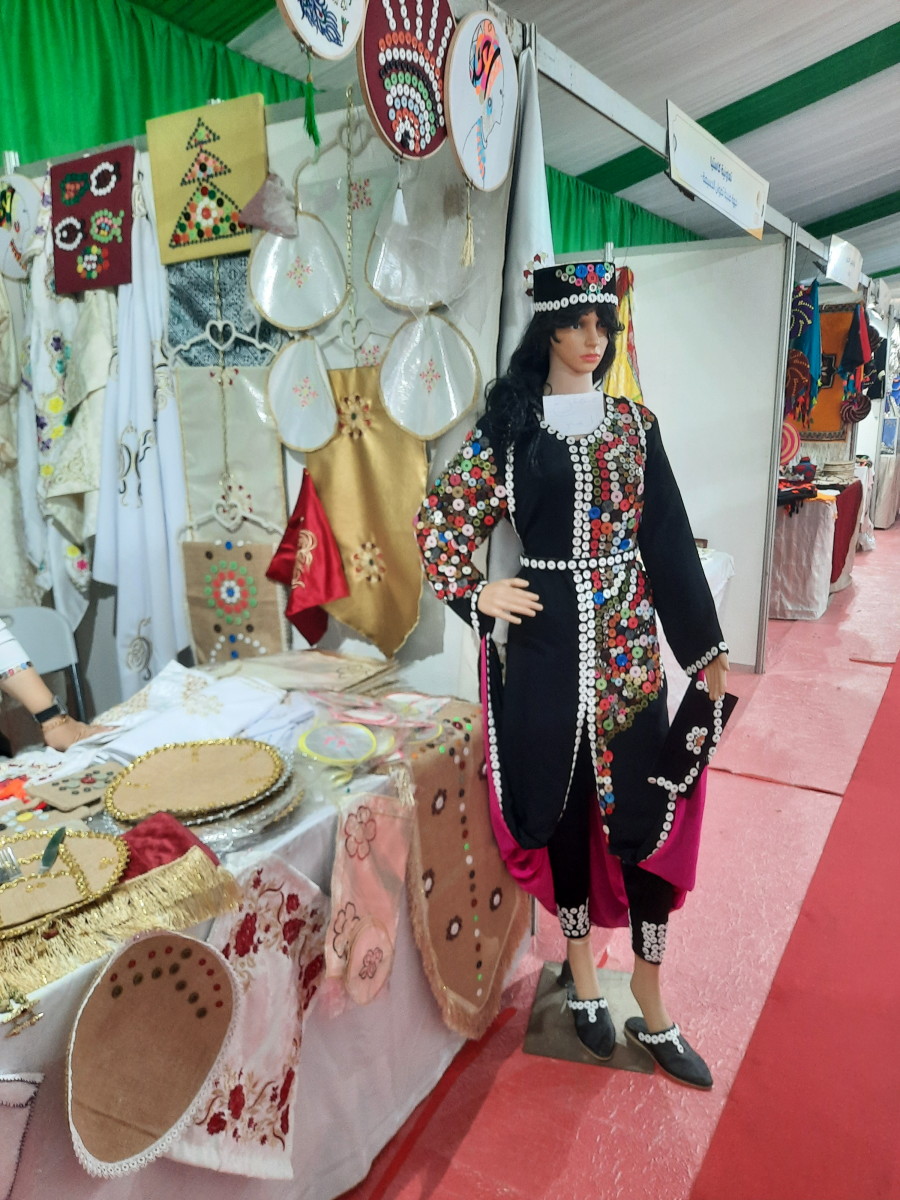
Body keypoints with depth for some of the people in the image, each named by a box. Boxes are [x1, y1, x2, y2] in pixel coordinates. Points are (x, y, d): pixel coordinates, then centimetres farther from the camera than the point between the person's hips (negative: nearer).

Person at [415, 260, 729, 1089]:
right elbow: (441, 520, 7)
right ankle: (583, 978, 32)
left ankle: (652, 1012, 22)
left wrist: (706, 647, 4)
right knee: (564, 807, 9)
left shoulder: (634, 423, 8)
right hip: (549, 639, -1)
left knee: (644, 811, 3)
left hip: (628, 640, 2)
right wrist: (475, 592, -4)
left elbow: (669, 538, 6)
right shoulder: (508, 426, 2)